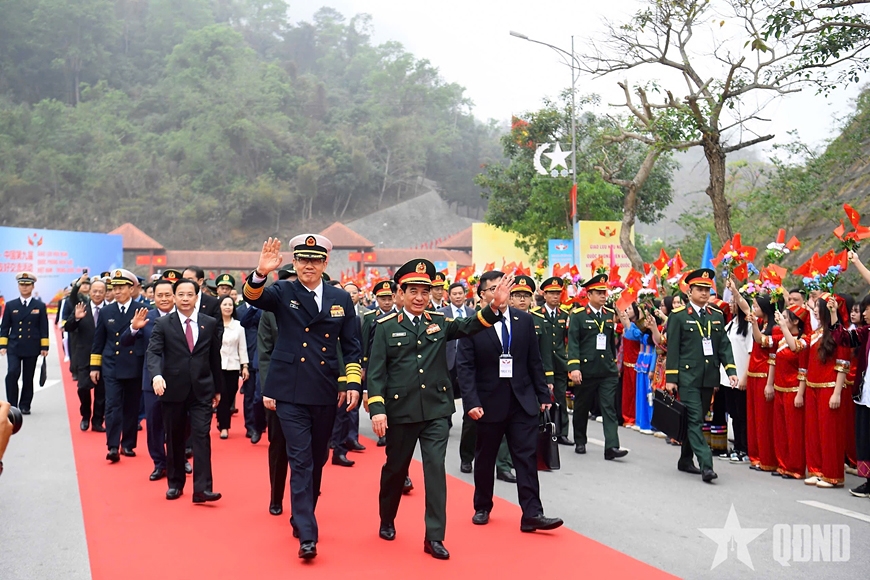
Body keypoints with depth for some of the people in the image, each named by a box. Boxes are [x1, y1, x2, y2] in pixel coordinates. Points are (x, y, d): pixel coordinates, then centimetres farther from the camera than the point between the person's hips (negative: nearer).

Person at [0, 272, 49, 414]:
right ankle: (12, 405, -5)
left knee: (28, 378, 5)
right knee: (12, 373, -15)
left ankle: (24, 406, 16)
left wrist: (44, 347, -2)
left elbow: (43, 328, 3)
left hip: (32, 348, 0)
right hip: (14, 347, 0)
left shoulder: (40, 306, 4)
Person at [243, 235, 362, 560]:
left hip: (326, 393, 3)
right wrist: (261, 273, -41)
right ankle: (307, 534, -5)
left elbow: (352, 347, 8)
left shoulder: (341, 299, 7)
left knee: (317, 459, 15)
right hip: (290, 393, -3)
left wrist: (353, 383, -2)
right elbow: (253, 296, -20)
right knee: (300, 460, -7)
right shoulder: (283, 293, 1)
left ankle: (301, 517, 34)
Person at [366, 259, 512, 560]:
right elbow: (376, 371, -6)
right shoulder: (386, 327, -2)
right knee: (395, 468, 14)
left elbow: (469, 327, -7)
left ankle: (434, 537, 3)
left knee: (436, 468, -3)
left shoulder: (439, 322, 7)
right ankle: (387, 521, 37)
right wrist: (377, 409, -14)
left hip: (436, 410, 2)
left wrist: (495, 306, -23)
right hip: (400, 411, -1)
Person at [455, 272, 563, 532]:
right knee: (485, 459, 12)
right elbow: (465, 366, -10)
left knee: (527, 456, -2)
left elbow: (535, 361, 6)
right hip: (489, 402, -2)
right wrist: (471, 402, -18)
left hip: (523, 400, 2)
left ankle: (532, 514, 1)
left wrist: (544, 395, 4)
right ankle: (482, 508, 29)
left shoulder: (525, 320, 3)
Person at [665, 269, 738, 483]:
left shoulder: (717, 316, 11)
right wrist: (671, 377, -8)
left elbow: (724, 346, 10)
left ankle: (686, 460, 25)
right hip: (688, 376, -5)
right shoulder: (678, 316, -3)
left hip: (709, 377, 5)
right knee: (694, 420, -10)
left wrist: (731, 370, -3)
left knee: (697, 420, 13)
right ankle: (706, 465, -14)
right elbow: (673, 349, -5)